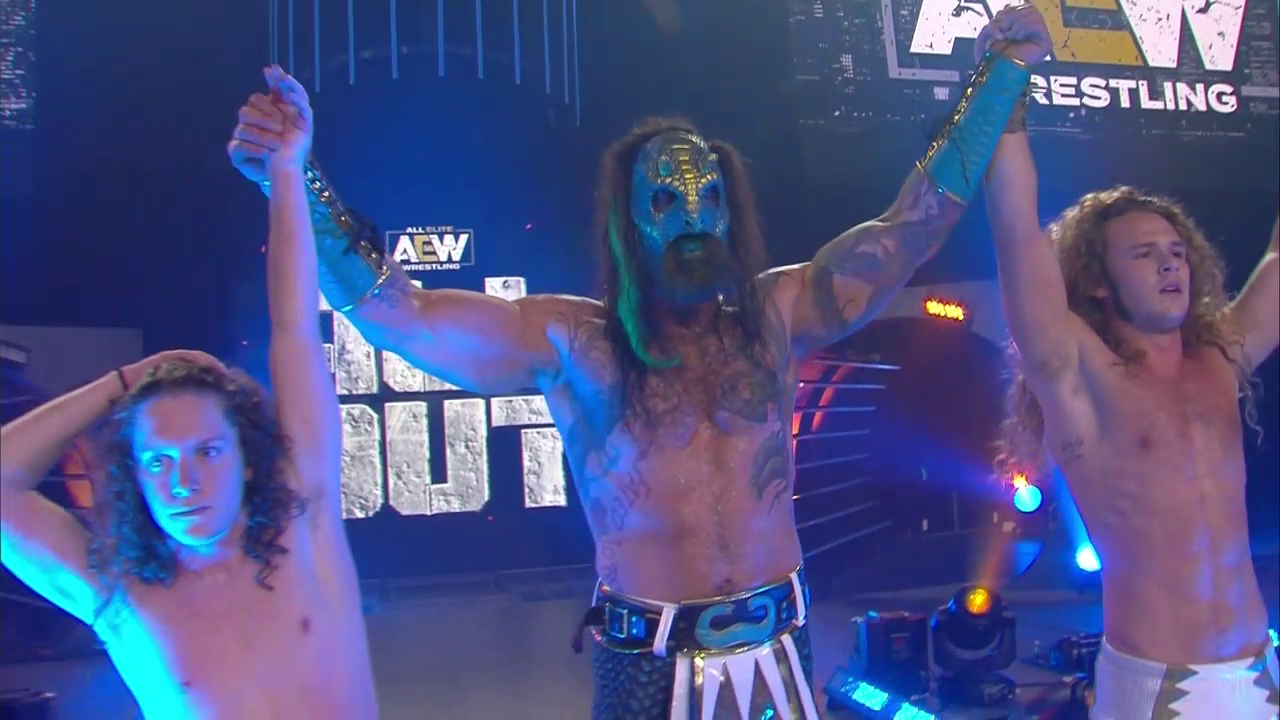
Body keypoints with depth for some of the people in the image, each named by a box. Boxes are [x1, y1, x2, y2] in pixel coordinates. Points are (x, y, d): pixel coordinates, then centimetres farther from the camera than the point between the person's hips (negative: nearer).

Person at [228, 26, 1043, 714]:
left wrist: (1005, 69, 7)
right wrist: (300, 182, -17)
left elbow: (913, 226, 7)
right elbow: (395, 311, -7)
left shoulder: (774, 317, 3)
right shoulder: (571, 341, -5)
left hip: (778, 648, 3)